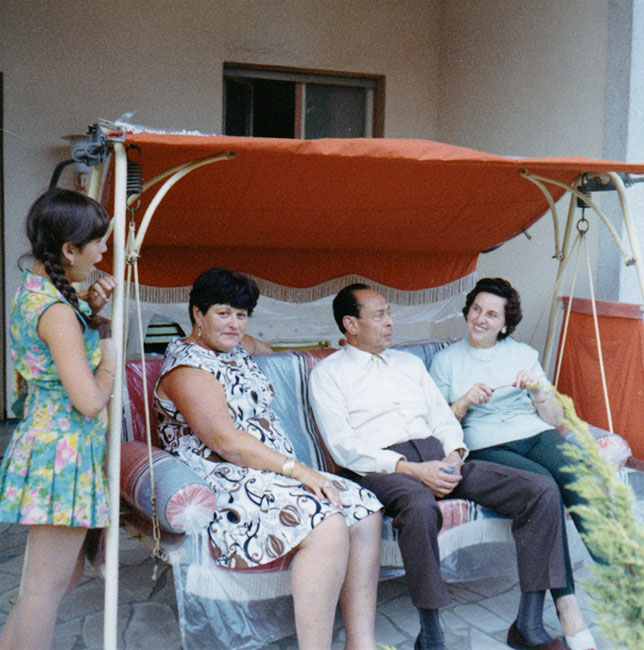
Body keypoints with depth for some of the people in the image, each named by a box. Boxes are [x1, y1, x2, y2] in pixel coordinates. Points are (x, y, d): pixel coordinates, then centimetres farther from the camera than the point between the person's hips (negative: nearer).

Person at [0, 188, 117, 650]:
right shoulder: (57, 311, -20)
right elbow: (90, 400, -22)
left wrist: (91, 313, 8)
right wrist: (110, 357, -4)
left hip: (45, 440, 10)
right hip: (64, 450, -10)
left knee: (68, 573, 20)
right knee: (47, 584, 2)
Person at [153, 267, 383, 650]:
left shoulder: (235, 353, 18)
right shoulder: (187, 368, -10)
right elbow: (225, 441, -20)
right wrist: (296, 469, -23)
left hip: (273, 473, 10)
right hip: (230, 486, -10)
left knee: (366, 510, -7)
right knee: (327, 526, -31)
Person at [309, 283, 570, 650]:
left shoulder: (410, 363, 27)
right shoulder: (328, 373, 8)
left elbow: (443, 417, 21)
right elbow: (343, 446, -5)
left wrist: (454, 454, -3)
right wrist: (410, 468, -16)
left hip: (438, 457, 6)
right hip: (381, 466, -5)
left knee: (542, 490, -12)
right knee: (420, 506, -41)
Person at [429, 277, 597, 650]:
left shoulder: (524, 354, 22)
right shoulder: (447, 361, 17)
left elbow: (555, 419, 18)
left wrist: (539, 390, -1)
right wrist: (465, 402, -6)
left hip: (536, 435, 3)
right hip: (486, 448, -3)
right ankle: (570, 616, -34)